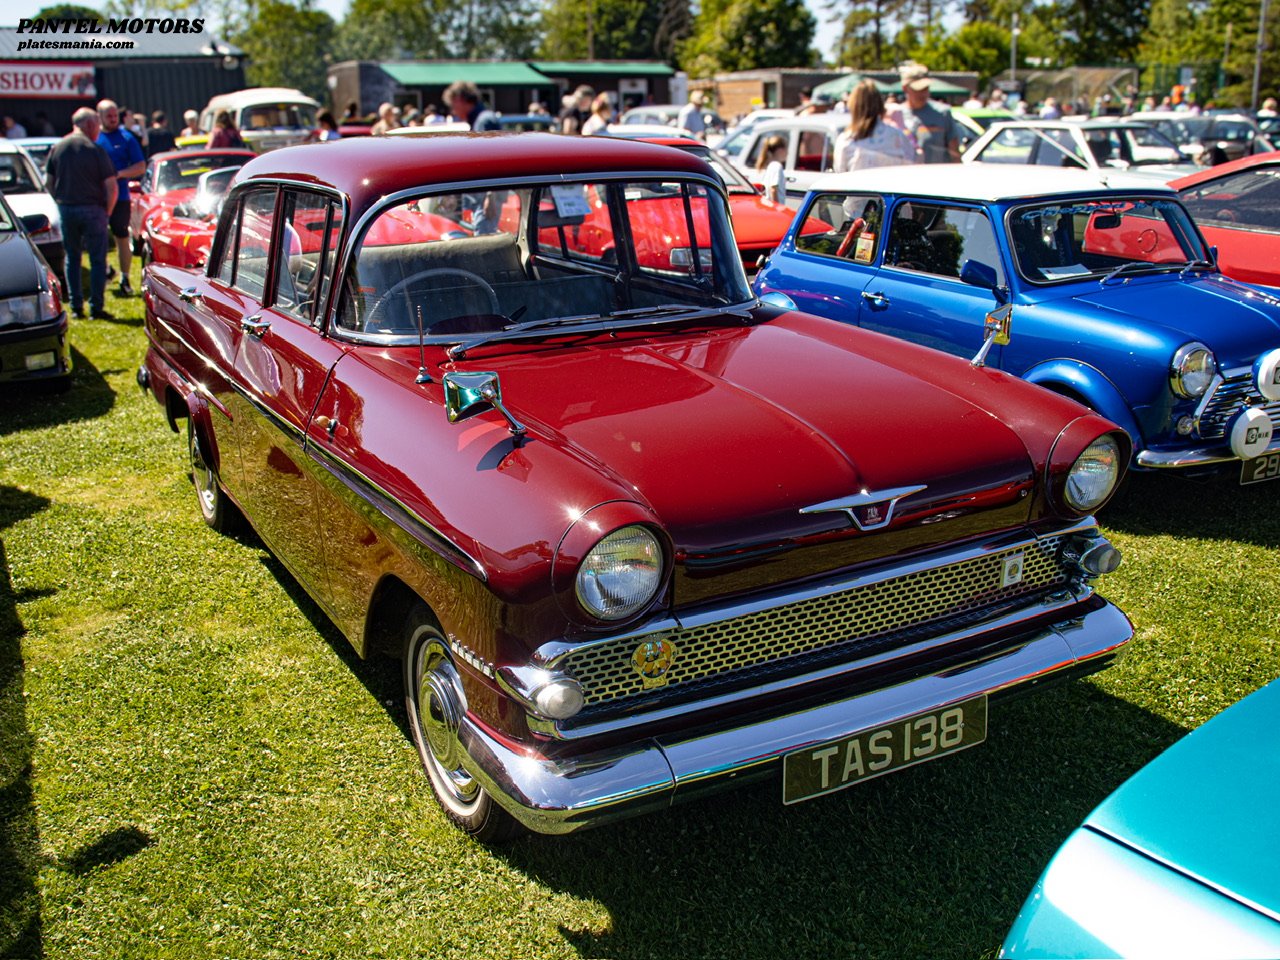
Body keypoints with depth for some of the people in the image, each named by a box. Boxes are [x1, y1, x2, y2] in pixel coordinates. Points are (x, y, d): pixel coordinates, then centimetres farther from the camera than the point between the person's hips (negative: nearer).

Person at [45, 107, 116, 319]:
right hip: (92, 209, -4)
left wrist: (61, 203, 17)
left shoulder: (57, 148, 5)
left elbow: (49, 183, 8)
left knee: (72, 258, 14)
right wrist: (107, 212, 2)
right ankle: (96, 308, -1)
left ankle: (76, 306, 13)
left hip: (66, 210, 4)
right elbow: (112, 187, -11)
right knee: (97, 260, 2)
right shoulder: (96, 150, -9)